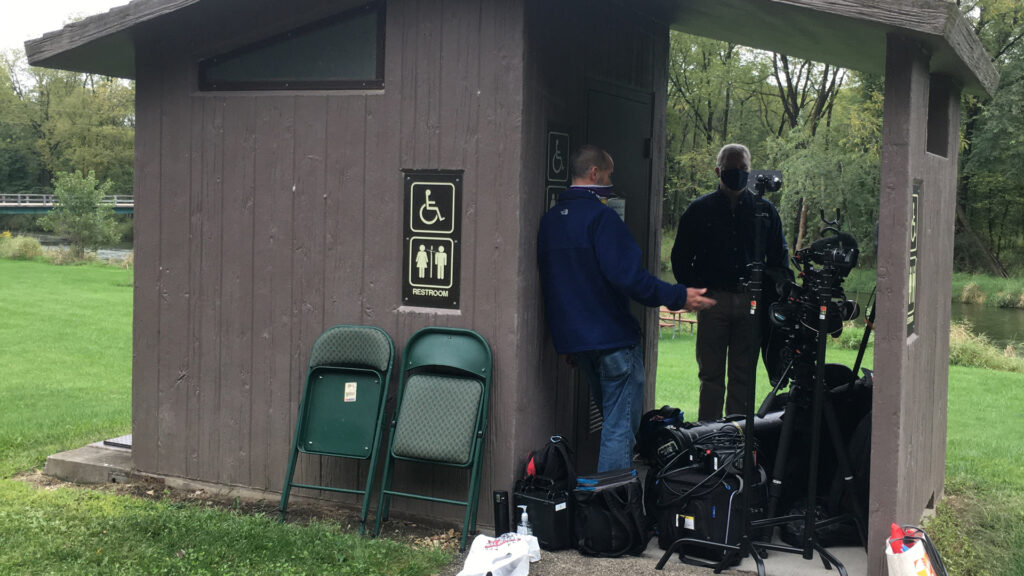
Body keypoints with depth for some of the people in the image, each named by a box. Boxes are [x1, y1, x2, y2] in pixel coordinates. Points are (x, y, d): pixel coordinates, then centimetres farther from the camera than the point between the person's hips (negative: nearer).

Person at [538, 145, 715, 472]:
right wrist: (678, 297, -17)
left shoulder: (550, 220, 12)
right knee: (620, 427, -3)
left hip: (574, 339, 9)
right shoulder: (600, 216, -15)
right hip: (613, 337, -9)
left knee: (612, 419, 21)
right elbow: (627, 276, -24)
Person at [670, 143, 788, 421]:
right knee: (711, 374, 1)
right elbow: (680, 257, 10)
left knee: (744, 375, 5)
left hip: (751, 304, 1)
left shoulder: (765, 210, 11)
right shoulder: (699, 210, 7)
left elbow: (779, 257, 16)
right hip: (713, 301, -1)